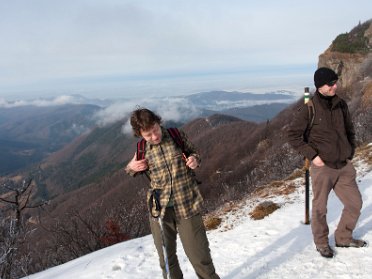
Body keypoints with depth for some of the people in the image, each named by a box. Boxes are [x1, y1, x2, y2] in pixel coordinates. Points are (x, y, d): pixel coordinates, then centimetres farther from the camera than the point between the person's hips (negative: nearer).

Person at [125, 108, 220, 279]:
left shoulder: (178, 136, -6)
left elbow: (193, 152, 11)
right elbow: (138, 178, 15)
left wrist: (195, 159, -11)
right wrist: (131, 167, -7)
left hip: (187, 206, -1)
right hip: (160, 211, 2)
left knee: (199, 256, 5)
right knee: (166, 259, 16)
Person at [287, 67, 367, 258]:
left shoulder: (341, 104, 4)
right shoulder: (309, 109, -12)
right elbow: (293, 136, -8)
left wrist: (350, 153, 10)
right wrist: (312, 156, -13)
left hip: (345, 166, 5)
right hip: (322, 167, -5)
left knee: (355, 203, 12)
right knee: (320, 208, 8)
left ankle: (343, 238, 34)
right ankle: (321, 243, 30)